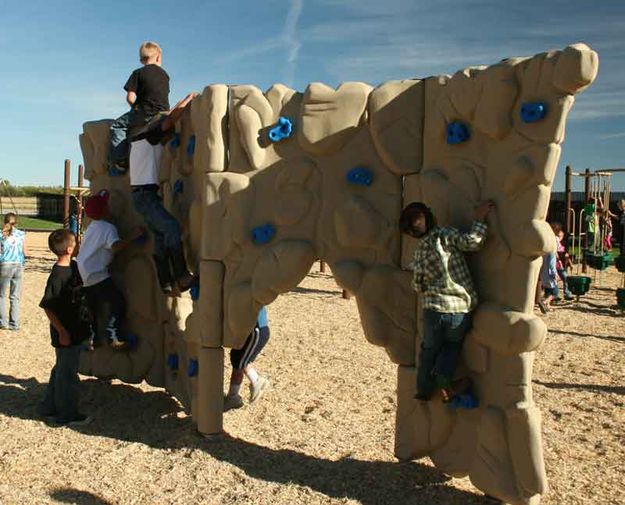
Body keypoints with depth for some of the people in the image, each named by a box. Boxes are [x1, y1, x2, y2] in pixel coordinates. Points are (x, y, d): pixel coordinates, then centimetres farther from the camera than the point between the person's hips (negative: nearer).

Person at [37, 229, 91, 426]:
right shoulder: (57, 276, -22)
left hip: (76, 328, 9)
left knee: (62, 369, 21)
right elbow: (47, 307, -21)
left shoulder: (74, 267, 2)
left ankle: (49, 406, 36)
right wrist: (62, 331, -20)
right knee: (68, 373, 4)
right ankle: (67, 414, 18)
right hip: (65, 332, -9)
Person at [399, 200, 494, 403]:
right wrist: (479, 219, -7)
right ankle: (443, 375, 7)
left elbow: (417, 285, 9)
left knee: (429, 349, 26)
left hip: (433, 310, 2)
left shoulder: (418, 252, 6)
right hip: (461, 310, -2)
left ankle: (424, 389, 31)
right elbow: (471, 241, -16)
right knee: (453, 344, 27)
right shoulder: (445, 234, -4)